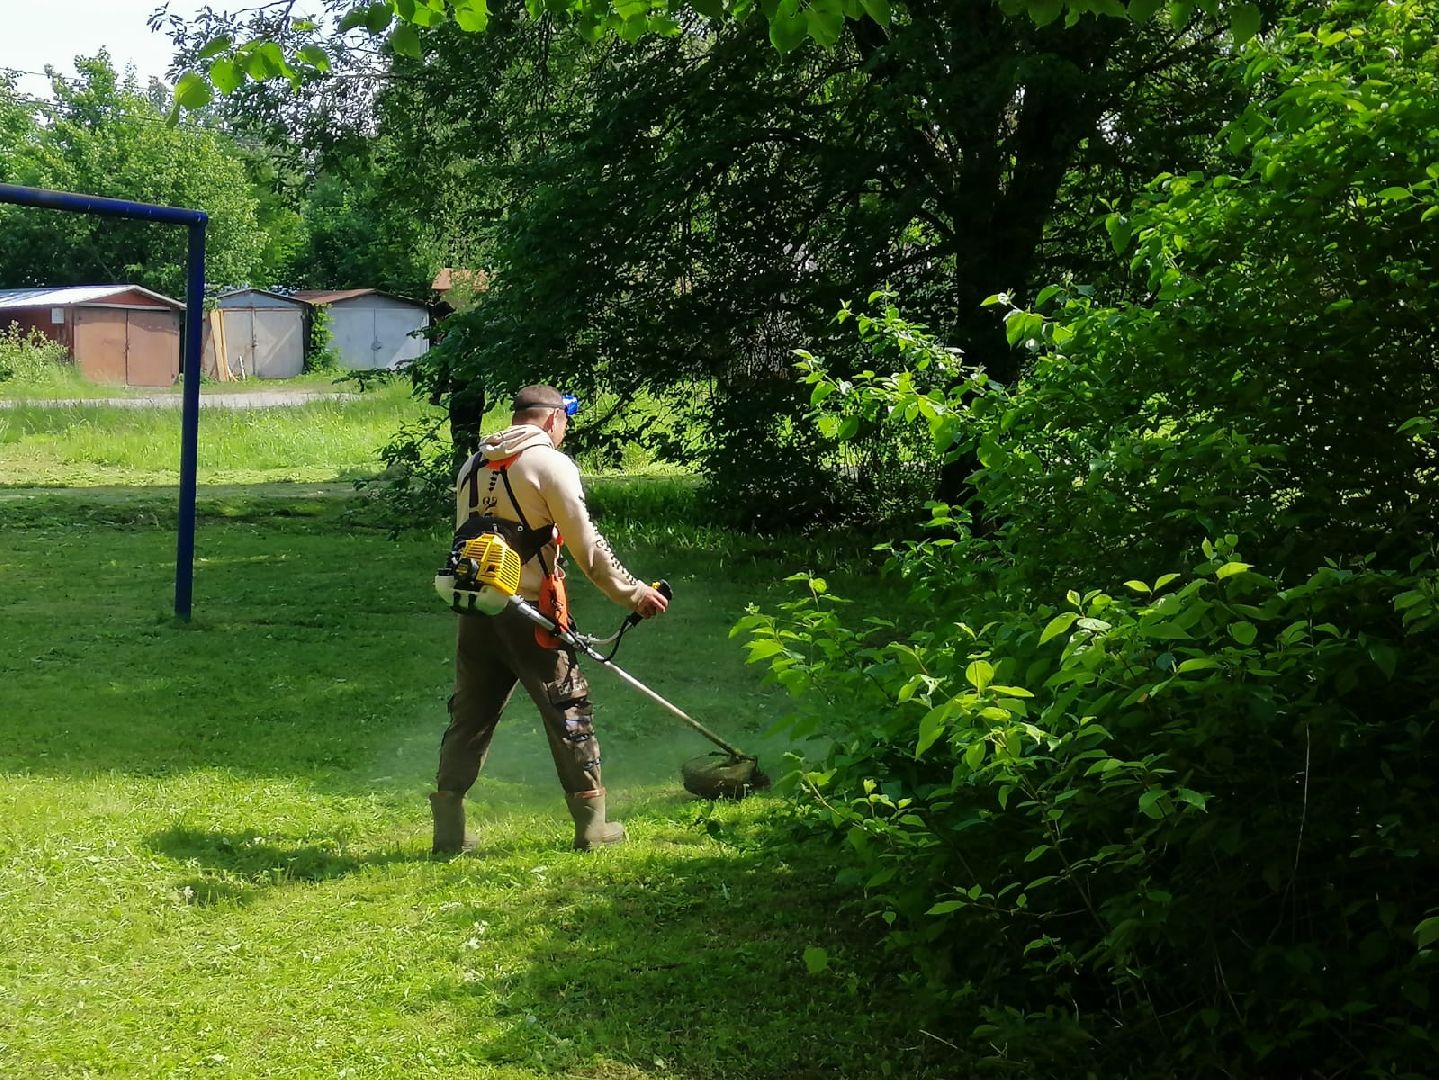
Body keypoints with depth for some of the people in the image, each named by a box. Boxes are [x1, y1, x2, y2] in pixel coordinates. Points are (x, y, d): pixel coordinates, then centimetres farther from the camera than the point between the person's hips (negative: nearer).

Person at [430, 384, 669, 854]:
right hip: (527, 611, -6)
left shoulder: (472, 466, 13)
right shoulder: (550, 463, -7)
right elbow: (586, 546, -10)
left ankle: (448, 830, 11)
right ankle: (591, 825, 12)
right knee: (569, 709, 6)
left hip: (475, 611, 6)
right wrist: (634, 593, -1)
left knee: (470, 716, 12)